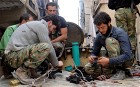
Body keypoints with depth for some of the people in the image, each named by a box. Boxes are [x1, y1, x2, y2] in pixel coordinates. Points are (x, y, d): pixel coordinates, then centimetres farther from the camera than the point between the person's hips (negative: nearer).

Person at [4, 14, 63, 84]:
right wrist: (56, 63, 4)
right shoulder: (41, 25, -7)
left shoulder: (36, 25, 24)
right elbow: (49, 48, -10)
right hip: (14, 55, -10)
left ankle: (31, 71, 8)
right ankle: (22, 71, -16)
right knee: (46, 47, -25)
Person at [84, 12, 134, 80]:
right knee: (88, 68, -13)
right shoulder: (99, 36, -5)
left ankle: (120, 70, -21)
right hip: (113, 61, 6)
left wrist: (109, 61, -41)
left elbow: (127, 55, -31)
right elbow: (94, 53, 5)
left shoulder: (120, 33, -23)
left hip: (126, 61, -6)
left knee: (110, 40, -28)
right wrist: (92, 57, -20)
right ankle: (114, 70, 1)